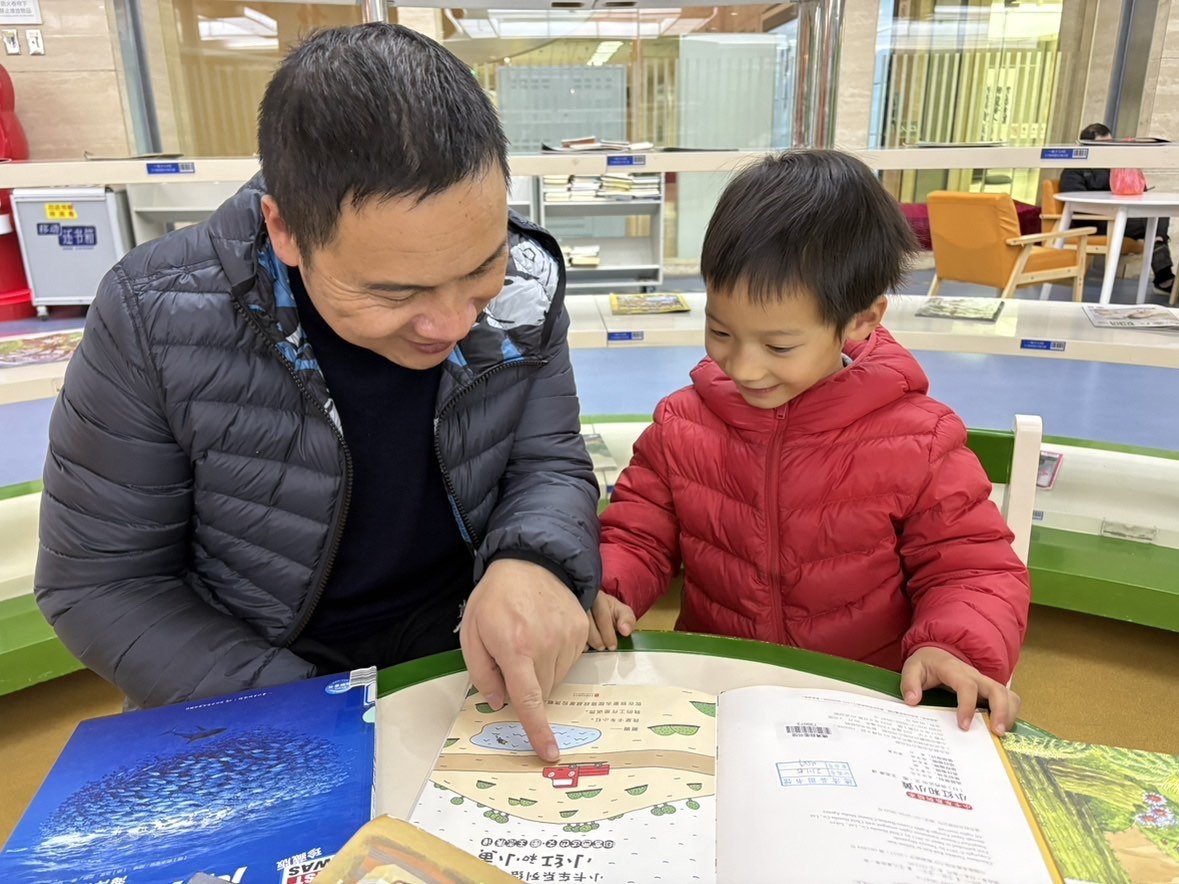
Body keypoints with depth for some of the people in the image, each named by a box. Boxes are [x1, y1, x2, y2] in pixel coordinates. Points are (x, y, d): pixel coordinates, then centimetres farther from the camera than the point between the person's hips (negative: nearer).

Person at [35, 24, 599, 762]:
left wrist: (535, 558, -30)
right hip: (248, 668, -2)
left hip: (456, 632, 3)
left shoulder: (523, 289, -14)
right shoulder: (158, 320, -21)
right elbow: (101, 582, -13)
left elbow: (550, 462, -6)